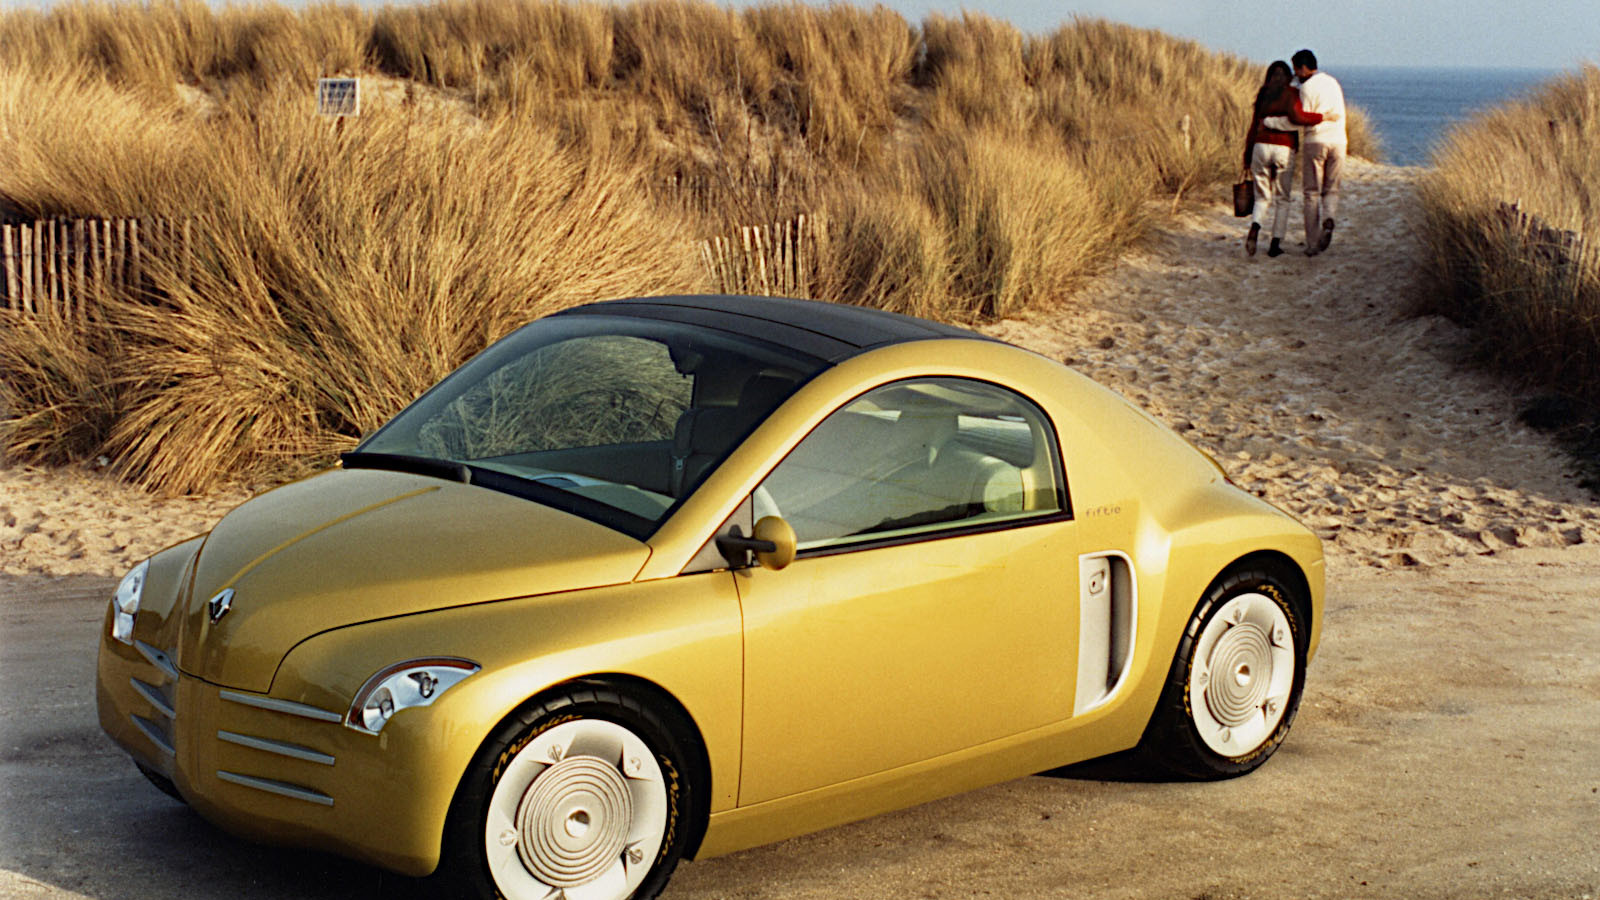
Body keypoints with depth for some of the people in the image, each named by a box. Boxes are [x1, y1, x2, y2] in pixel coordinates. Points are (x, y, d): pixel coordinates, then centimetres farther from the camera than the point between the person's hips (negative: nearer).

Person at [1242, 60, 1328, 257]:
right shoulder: (1292, 93, -2)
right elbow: (1295, 116, -20)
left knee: (1263, 198, 11)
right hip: (1285, 151, -3)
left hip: (1261, 148, 3)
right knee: (1282, 200, 11)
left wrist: (1247, 157, 12)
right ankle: (1276, 244, 5)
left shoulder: (1262, 96, 11)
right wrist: (1323, 117, -10)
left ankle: (1254, 228, -19)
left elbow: (1253, 128, 9)